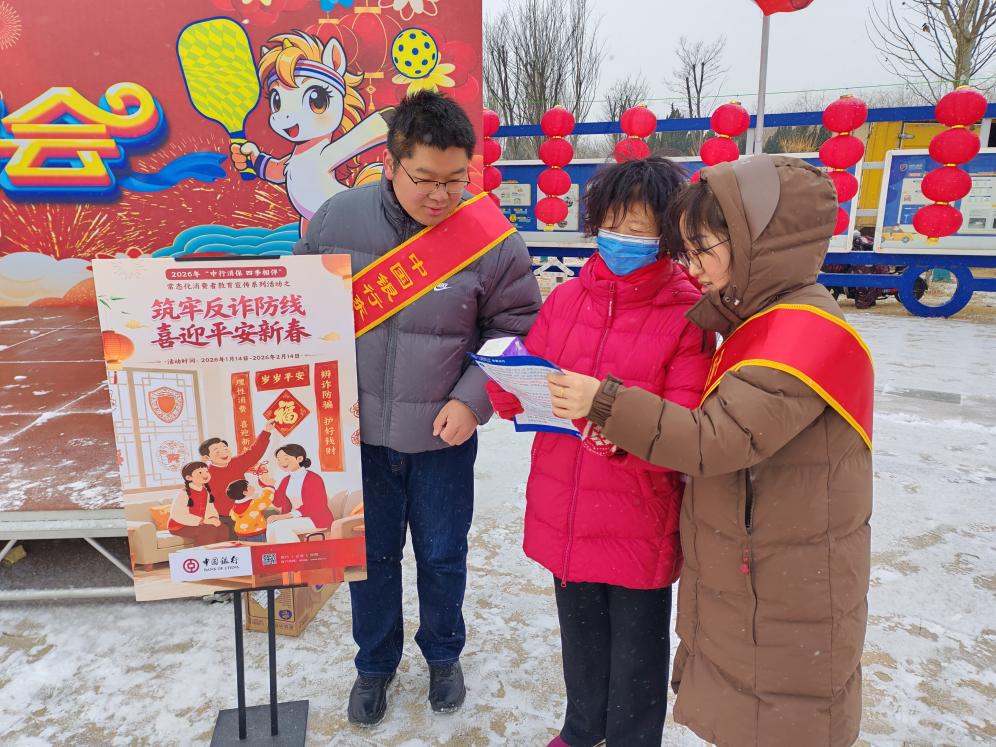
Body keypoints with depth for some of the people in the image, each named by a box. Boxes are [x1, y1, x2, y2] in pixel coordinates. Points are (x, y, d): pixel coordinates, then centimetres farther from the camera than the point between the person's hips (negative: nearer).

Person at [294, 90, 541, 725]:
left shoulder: (492, 237, -14)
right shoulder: (340, 218, -9)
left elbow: (516, 329, -3)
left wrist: (472, 399, -15)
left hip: (443, 437, -1)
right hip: (358, 433, 2)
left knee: (442, 556, 16)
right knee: (371, 554, 17)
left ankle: (444, 654, 46)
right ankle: (375, 664, 44)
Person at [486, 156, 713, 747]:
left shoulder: (688, 315, -11)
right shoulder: (566, 299, 1)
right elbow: (523, 401, 4)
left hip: (640, 522, -4)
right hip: (564, 514, 4)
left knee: (636, 646, 16)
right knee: (581, 633, 25)